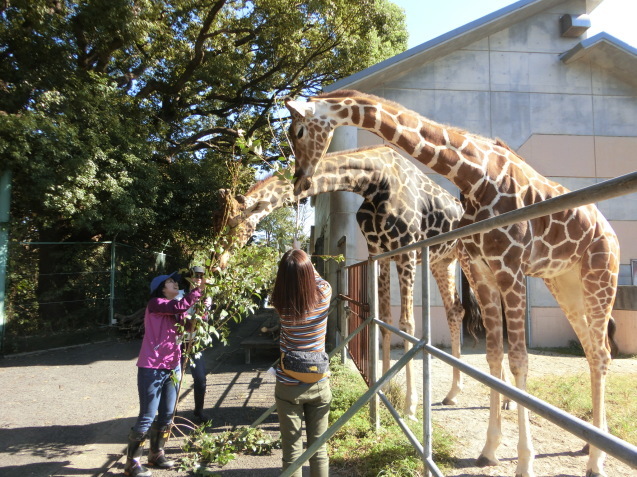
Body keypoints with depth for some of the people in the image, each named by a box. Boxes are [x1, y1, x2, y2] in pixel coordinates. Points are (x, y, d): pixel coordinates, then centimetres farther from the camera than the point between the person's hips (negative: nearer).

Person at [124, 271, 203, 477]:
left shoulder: (174, 310, 15)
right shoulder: (155, 304, -10)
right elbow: (180, 306, -27)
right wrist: (196, 289, -21)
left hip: (172, 368, 8)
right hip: (152, 369, -8)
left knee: (167, 415, 14)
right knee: (147, 418, -2)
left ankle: (156, 454, 31)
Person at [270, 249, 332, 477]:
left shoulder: (281, 304, -16)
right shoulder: (324, 296, -13)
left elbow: (285, 284, 8)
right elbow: (318, 280, 11)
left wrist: (290, 266, 17)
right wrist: (306, 264, 24)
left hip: (288, 387, -1)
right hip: (319, 385, 2)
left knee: (292, 452, 10)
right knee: (318, 449, 15)